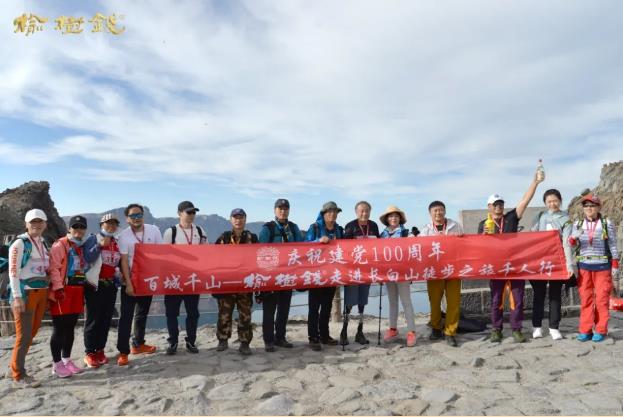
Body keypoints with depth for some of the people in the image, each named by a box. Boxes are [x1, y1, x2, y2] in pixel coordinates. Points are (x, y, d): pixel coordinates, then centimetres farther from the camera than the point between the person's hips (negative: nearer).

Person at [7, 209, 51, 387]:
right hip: (25, 293, -7)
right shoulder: (20, 243, -7)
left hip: (41, 293, 7)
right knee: (24, 336, -2)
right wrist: (17, 297, -18)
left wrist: (48, 293, 13)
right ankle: (18, 375, 9)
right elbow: (13, 272, -12)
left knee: (32, 333, 12)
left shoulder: (43, 244, 14)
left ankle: (16, 368, 26)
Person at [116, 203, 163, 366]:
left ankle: (138, 344, 31)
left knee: (142, 314, 16)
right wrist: (128, 284, -17)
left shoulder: (153, 230, -4)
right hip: (130, 281, -3)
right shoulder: (124, 235, -11)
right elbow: (124, 261, -13)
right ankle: (123, 352, 2)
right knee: (126, 316, -4)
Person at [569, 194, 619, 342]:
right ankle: (585, 330, 10)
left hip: (602, 266, -2)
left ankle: (600, 330, 11)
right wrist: (573, 239, -19)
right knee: (585, 299, 4)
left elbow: (613, 245, 2)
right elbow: (573, 245, 3)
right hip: (584, 265, 2)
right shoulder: (578, 224, 5)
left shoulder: (607, 223, 0)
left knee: (602, 299, 2)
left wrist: (615, 265, -1)